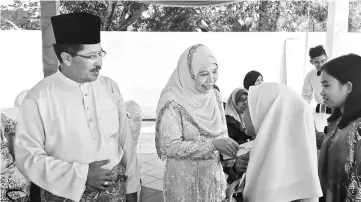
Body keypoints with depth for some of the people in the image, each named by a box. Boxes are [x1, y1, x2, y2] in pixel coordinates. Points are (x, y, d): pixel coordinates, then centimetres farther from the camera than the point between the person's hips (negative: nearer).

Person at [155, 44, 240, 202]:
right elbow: (170, 147, -22)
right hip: (184, 180, -6)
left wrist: (233, 154, -8)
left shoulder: (215, 96, 0)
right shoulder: (173, 103, -21)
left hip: (214, 175, 6)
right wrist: (212, 144, -26)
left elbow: (222, 133, 8)